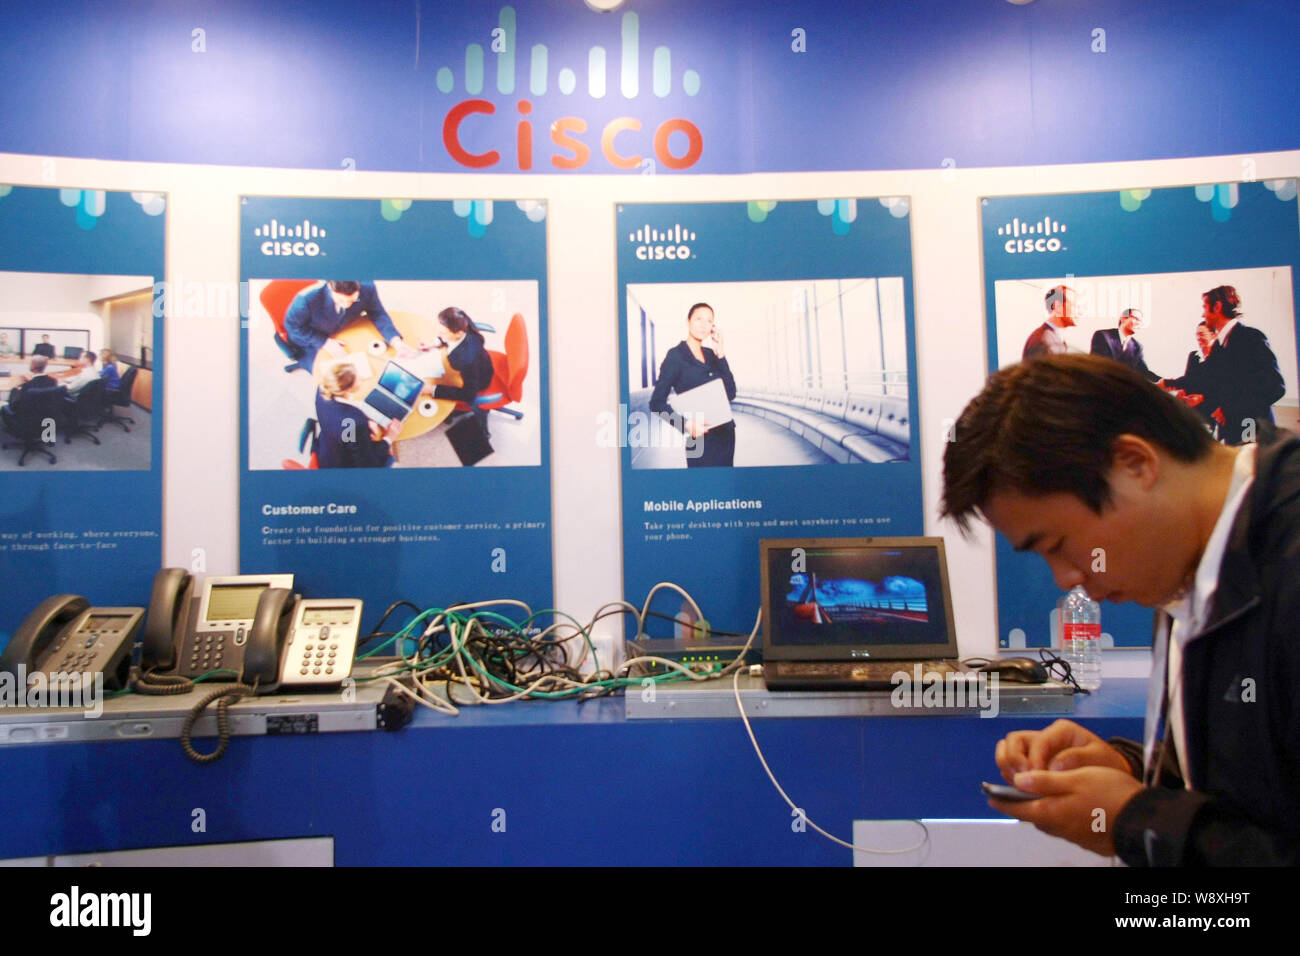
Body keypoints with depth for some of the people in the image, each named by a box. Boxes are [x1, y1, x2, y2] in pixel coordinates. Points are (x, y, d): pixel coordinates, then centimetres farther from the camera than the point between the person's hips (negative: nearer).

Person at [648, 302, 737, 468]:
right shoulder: (675, 356, -7)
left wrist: (720, 355, -3)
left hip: (726, 433, 6)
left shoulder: (711, 354, 11)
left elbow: (730, 394, 2)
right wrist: (686, 424, -24)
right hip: (702, 437, -6)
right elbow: (657, 402, -11)